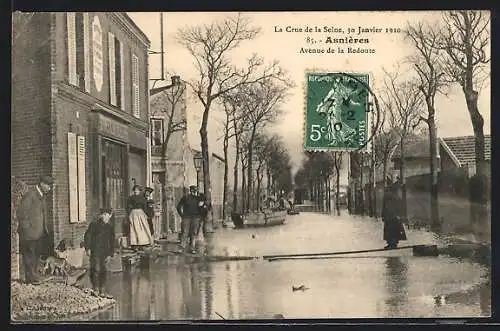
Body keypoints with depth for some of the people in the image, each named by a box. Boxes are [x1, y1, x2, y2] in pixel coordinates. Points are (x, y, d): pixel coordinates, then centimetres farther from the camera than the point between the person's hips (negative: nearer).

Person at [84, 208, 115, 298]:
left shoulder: (110, 227, 10)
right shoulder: (94, 224, -5)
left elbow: (112, 241, 16)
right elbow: (87, 236, -3)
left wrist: (110, 254, 12)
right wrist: (88, 248, -9)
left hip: (104, 252, 6)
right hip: (95, 251, -5)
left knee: (103, 271, 9)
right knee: (96, 270, -11)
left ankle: (102, 291, 17)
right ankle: (95, 289, -3)